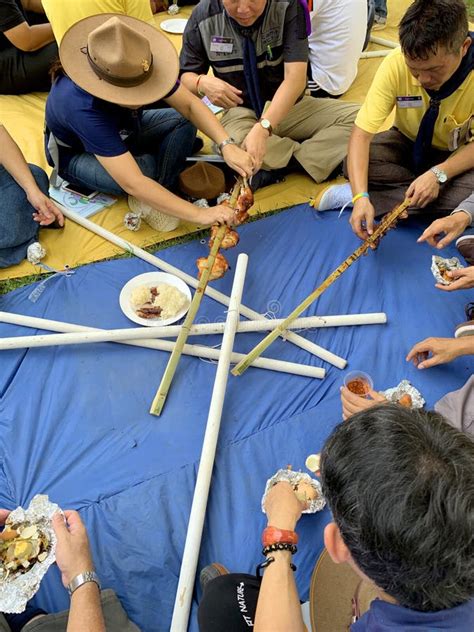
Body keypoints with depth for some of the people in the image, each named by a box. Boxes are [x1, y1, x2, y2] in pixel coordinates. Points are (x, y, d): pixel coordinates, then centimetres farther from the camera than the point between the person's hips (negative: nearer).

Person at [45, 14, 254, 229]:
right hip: (75, 153, -6)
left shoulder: (129, 69, -27)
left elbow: (190, 104, -21)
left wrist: (227, 145, -36)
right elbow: (133, 184, -46)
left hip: (122, 131, 6)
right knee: (145, 168, -36)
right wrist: (200, 214, -46)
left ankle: (158, 194, -15)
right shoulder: (82, 107, -42)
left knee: (184, 122, -17)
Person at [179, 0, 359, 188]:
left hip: (290, 105, 1)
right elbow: (184, 76, 1)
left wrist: (262, 129, -42)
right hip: (241, 112, 0)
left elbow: (295, 78, -26)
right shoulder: (203, 16, -11)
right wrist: (202, 83, -25)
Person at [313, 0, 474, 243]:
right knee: (356, 162, -28)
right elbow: (361, 133, -29)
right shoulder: (396, 64, -26)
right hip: (408, 143, 1)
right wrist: (360, 196, -41)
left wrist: (439, 173, -37)